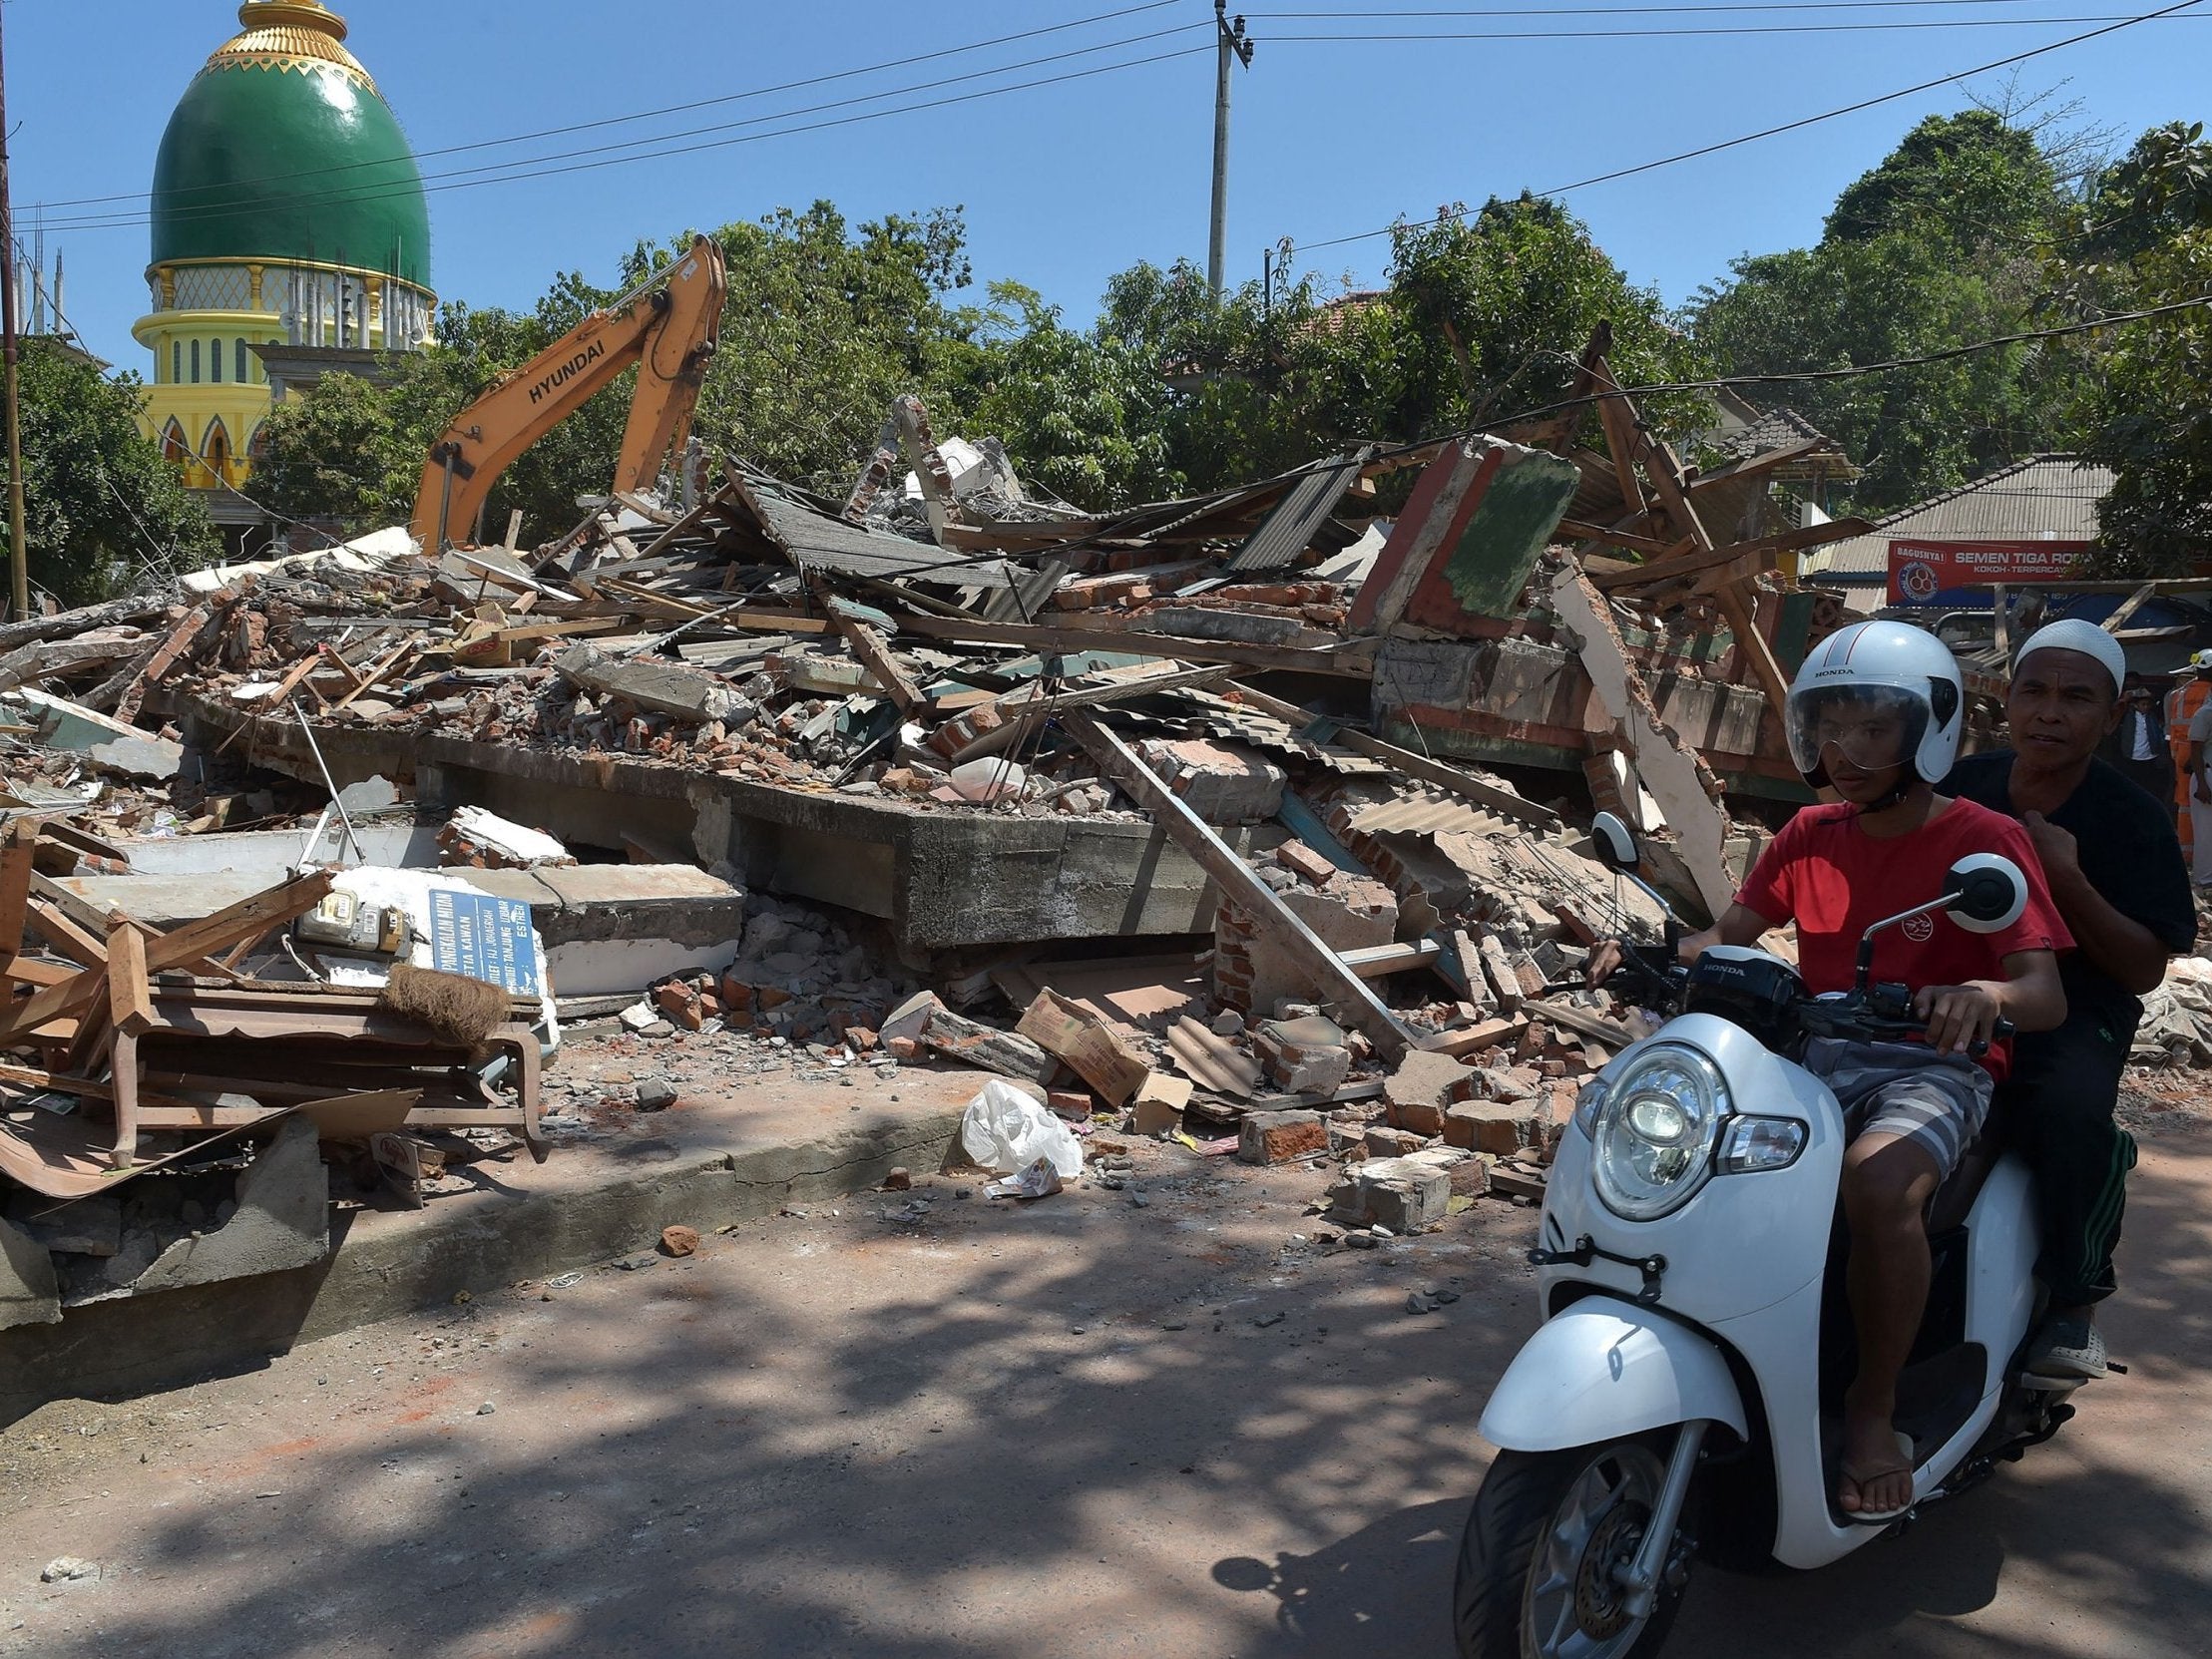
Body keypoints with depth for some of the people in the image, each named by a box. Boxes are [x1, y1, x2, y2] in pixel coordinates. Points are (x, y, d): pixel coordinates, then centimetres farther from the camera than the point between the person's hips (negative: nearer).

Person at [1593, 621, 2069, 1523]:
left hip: (1932, 1065, -5)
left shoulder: (1982, 840, -7)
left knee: (1878, 1186, -36)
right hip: (1815, 1051, 5)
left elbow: (2047, 996, -14)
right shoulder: (1810, 836, 9)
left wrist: (1985, 995, -38)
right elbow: (1727, 935, 12)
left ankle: (1873, 1407, -14)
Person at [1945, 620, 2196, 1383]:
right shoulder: (1963, 788, 4)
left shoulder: (2133, 821, -4)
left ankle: (2074, 1296, -11)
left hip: (2070, 1013, -3)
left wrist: (2066, 878, -19)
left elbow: (2145, 969, -7)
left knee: (2071, 1110, -36)